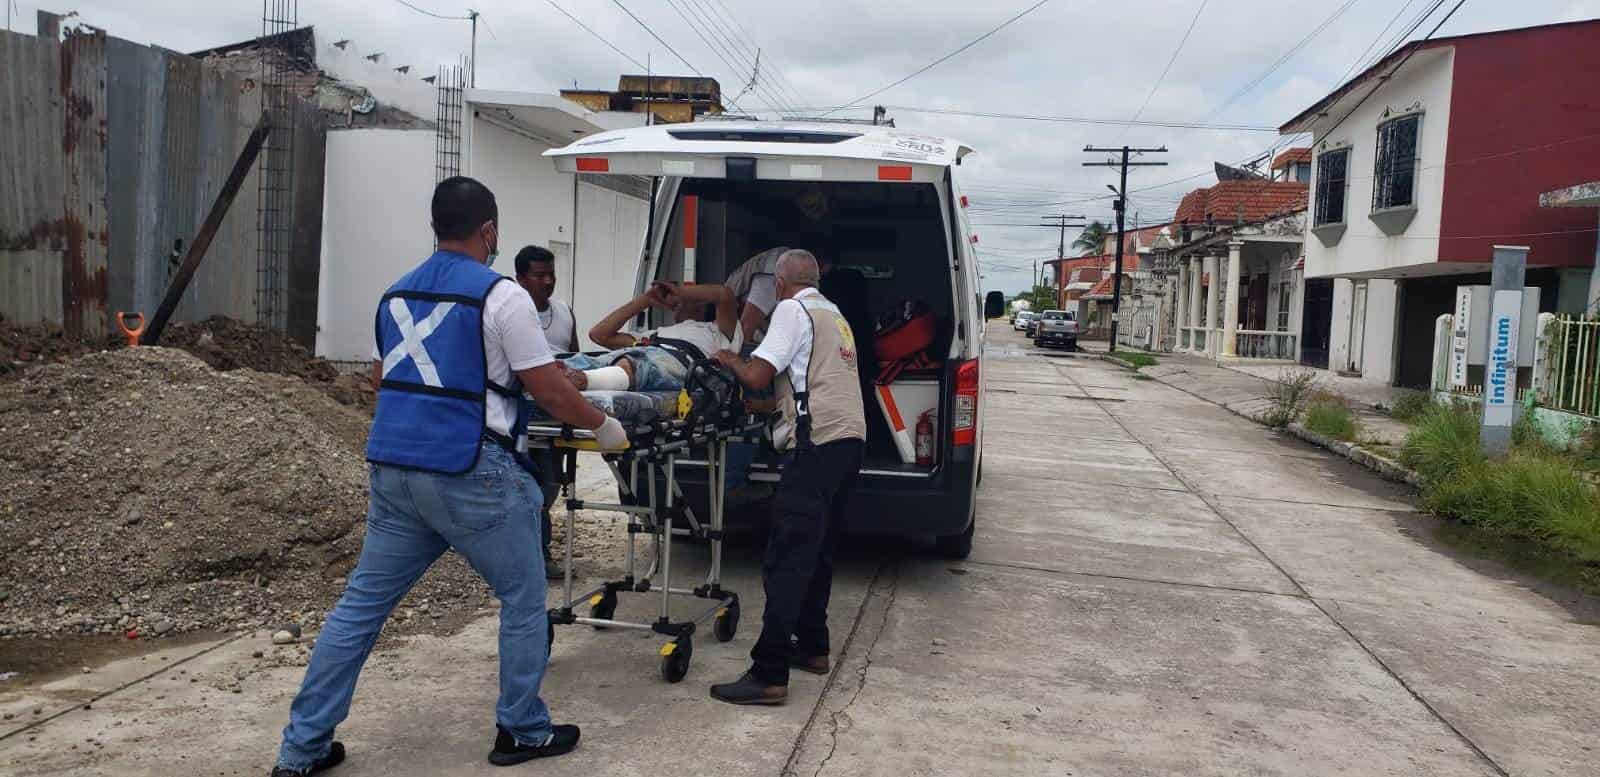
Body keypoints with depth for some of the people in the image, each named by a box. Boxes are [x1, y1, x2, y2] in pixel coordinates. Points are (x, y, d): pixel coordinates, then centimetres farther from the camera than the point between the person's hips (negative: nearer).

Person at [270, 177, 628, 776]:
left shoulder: (395, 295, 13)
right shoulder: (501, 296, -9)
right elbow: (549, 393, -8)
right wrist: (602, 426, 8)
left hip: (393, 470, 7)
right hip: (468, 475, -6)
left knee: (361, 603, 12)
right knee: (523, 598, 11)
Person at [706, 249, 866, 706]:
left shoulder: (793, 310, -3)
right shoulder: (834, 315, 24)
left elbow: (757, 376, -10)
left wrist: (730, 361, 9)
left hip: (818, 442, -9)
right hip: (850, 438, 9)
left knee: (788, 559, -10)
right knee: (818, 552, 17)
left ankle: (768, 676, -11)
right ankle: (812, 647, 24)